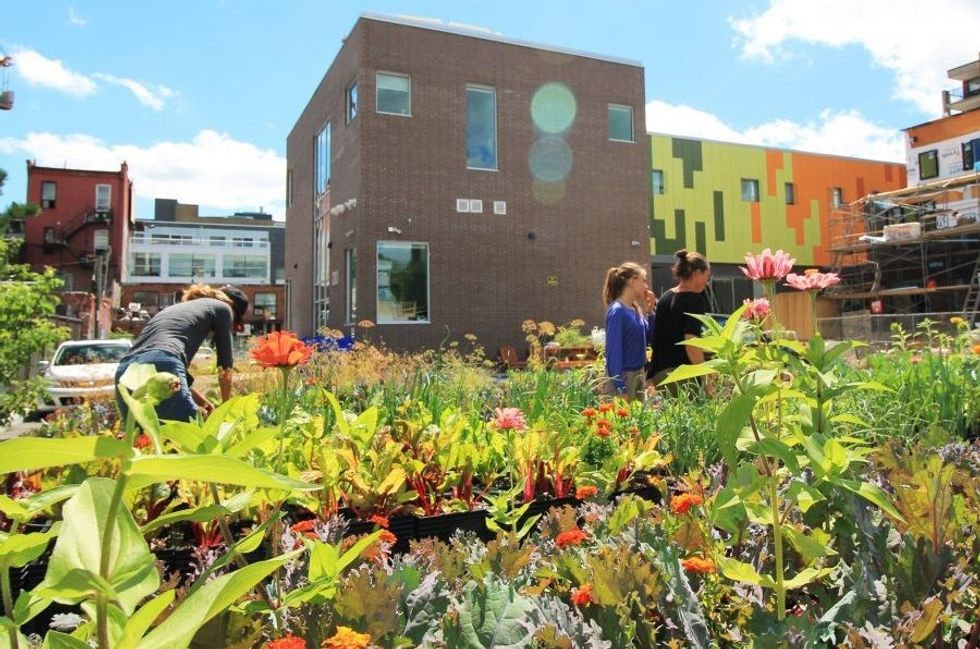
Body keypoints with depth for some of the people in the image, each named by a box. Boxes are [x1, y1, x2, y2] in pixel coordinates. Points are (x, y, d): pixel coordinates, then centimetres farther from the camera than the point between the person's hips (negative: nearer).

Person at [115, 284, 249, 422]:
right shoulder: (221, 308, 18)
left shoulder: (175, 308, 36)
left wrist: (203, 403, 43)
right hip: (160, 368, -7)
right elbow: (225, 366, 19)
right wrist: (225, 405, 34)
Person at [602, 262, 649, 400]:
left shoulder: (635, 309, 6)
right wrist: (620, 389, -22)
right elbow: (613, 351, -20)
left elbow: (647, 339, 15)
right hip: (623, 375, -8)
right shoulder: (617, 311, -17)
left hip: (639, 373, 8)